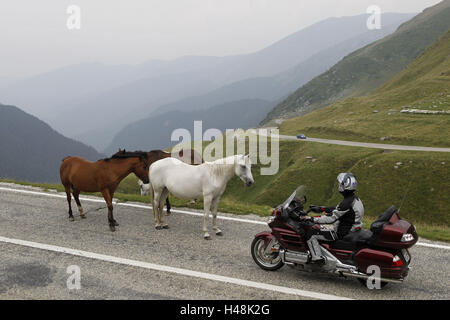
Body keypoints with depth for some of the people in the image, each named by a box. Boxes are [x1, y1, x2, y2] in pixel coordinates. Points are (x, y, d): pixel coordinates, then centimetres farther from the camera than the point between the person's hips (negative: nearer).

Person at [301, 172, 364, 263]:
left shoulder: (347, 203, -25)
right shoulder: (355, 198, 6)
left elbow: (331, 219, -26)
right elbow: (337, 209, 17)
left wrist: (312, 219, -22)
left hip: (342, 234, -10)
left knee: (311, 234, -10)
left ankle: (317, 257, -14)